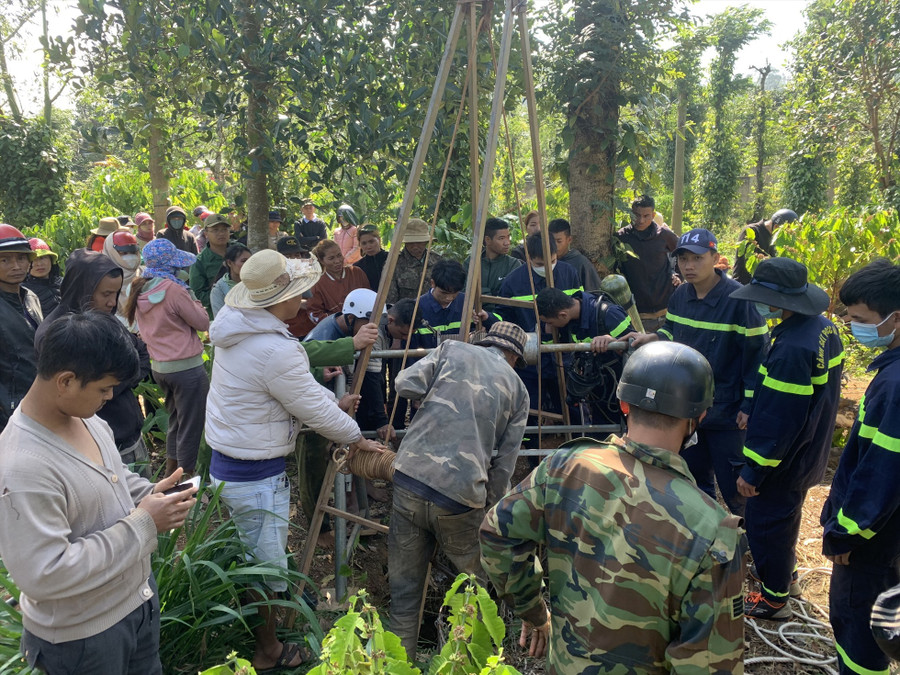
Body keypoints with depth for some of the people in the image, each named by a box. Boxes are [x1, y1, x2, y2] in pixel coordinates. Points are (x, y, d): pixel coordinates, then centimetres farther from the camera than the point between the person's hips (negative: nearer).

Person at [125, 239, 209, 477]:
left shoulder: (139, 290, 5)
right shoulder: (173, 289, -18)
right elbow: (203, 322, -13)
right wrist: (191, 297, 0)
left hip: (159, 366, 8)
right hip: (186, 367, -8)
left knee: (175, 423, 23)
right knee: (190, 428, 3)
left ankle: (170, 475, 32)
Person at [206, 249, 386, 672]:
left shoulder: (237, 333, 1)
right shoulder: (276, 351, -29)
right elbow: (314, 410, -17)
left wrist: (332, 402, 16)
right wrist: (356, 438, -1)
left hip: (226, 462, 10)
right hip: (256, 477, -10)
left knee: (250, 558, 28)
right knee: (265, 570, 10)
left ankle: (251, 637, 49)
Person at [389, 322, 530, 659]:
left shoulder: (453, 349, 12)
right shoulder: (518, 389, 13)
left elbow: (406, 384, 1)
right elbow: (503, 465, 9)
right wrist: (489, 510, 18)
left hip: (410, 479, 1)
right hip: (461, 496, -1)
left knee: (403, 592, 14)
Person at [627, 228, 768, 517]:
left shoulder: (739, 299, -19)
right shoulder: (680, 295, 1)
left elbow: (757, 353, -16)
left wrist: (750, 405, -15)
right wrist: (653, 338, -7)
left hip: (727, 412, -6)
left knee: (732, 484, 5)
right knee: (695, 476, 20)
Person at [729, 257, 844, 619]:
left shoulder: (792, 348, -33)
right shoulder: (823, 327, -2)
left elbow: (778, 422, -29)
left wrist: (753, 471, -19)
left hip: (782, 460, -9)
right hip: (808, 452, 9)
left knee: (765, 521, 9)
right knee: (784, 515, 28)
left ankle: (774, 598, 27)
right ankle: (783, 572, 49)